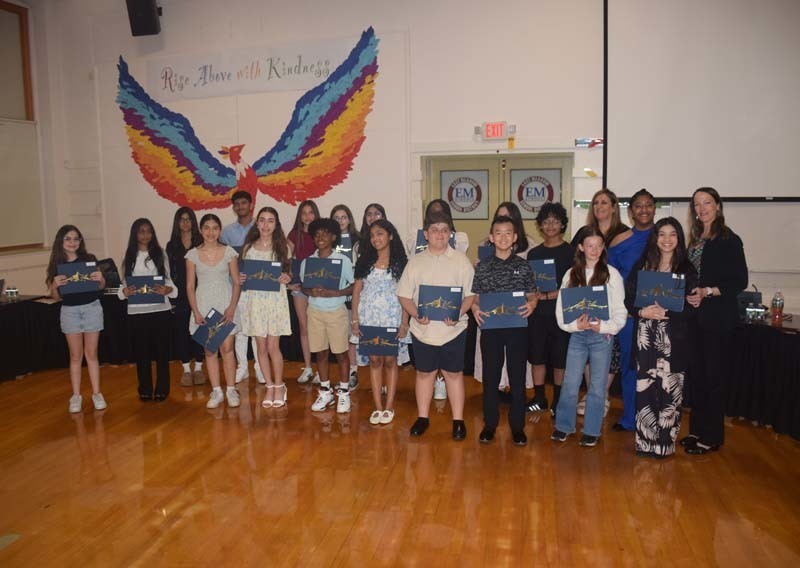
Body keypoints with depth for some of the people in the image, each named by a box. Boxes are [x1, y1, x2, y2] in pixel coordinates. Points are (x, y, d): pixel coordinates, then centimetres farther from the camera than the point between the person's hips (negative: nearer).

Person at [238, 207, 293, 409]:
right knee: (261, 347, 6)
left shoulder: (283, 247, 2)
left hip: (276, 299, -2)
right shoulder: (249, 247, 7)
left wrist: (286, 278, -16)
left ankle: (279, 386, 16)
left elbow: (289, 273, 6)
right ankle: (270, 387, 21)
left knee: (273, 347, -2)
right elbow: (243, 273, 14)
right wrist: (240, 279, -8)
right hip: (255, 299, 2)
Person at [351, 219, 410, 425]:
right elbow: (356, 291, 7)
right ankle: (378, 407, 11)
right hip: (369, 318, 2)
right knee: (375, 360, 4)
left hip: (392, 318, -2)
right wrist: (355, 320, 0)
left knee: (390, 360, 2)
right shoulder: (364, 261, 8)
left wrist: (404, 323, -10)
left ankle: (389, 407, 11)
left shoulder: (400, 262, 0)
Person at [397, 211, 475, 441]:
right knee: (424, 373, 13)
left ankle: (458, 420, 19)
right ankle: (422, 417, 27)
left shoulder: (461, 260, -1)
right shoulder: (415, 261, 3)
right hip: (423, 328, 2)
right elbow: (404, 295, 3)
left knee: (454, 373, 8)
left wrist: (458, 313, -19)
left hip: (453, 329, -1)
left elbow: (472, 294, -2)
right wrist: (416, 314, -14)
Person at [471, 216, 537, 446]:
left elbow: (531, 295, 6)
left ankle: (517, 425, 19)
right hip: (490, 327, 0)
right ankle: (490, 423, 22)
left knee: (517, 377, 6)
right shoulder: (483, 266, 3)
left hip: (517, 327, 0)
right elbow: (476, 296, 7)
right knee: (490, 376, 7)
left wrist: (531, 305, -15)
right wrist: (475, 307, -14)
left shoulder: (523, 266, 4)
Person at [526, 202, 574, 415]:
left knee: (560, 357, 4)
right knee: (537, 355, 8)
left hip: (561, 311, -3)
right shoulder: (533, 253, 11)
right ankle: (539, 398, 21)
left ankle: (558, 400, 18)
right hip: (537, 312, 4)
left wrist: (547, 296, -14)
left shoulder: (570, 252, -1)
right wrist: (532, 297, -7)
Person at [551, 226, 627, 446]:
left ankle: (592, 431, 19)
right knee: (570, 383, 4)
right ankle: (564, 426, 20)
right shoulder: (571, 274, 6)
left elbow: (620, 310, -1)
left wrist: (604, 327, -15)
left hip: (602, 336, -1)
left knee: (597, 385, 6)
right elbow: (561, 308, 3)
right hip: (577, 335, 2)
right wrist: (576, 324, -12)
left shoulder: (612, 274, 0)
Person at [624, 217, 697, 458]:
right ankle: (644, 441, 13)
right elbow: (628, 299, 7)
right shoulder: (641, 265, 9)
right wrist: (642, 312, -11)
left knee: (669, 391, -2)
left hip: (673, 340, -1)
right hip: (646, 338, 1)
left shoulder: (687, 269, 5)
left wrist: (665, 312, -13)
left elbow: (691, 307, 1)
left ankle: (664, 442, 11)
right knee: (644, 388, 0)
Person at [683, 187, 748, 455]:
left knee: (714, 375, -1)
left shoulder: (729, 240, -7)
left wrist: (708, 291, -19)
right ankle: (697, 429, 22)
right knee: (696, 374, 11)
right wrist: (688, 294, 0)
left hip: (718, 318, -6)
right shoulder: (695, 240, 13)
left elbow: (740, 281, -10)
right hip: (696, 316, 6)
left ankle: (712, 436, 10)